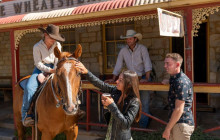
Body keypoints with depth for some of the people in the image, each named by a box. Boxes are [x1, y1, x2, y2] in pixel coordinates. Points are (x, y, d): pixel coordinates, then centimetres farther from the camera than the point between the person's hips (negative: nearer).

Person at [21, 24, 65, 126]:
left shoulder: (57, 45, 2)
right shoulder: (37, 47, -7)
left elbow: (58, 61, 2)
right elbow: (38, 63, -12)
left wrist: (56, 71, -16)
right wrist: (49, 70, -23)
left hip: (53, 68, 3)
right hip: (41, 69, -3)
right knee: (29, 87, -26)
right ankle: (26, 115, -19)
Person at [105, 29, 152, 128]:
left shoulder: (142, 49, -10)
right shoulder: (123, 50, 1)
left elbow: (147, 64, -18)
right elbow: (118, 65, 2)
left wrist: (146, 79, -28)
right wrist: (113, 79, -5)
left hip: (143, 78, -3)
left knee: (144, 103, -2)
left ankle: (143, 125, 8)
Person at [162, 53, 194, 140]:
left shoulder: (181, 82, -20)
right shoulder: (174, 78, 9)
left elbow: (179, 110, -22)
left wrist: (167, 129, -18)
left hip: (182, 124, -10)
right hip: (176, 122, 10)